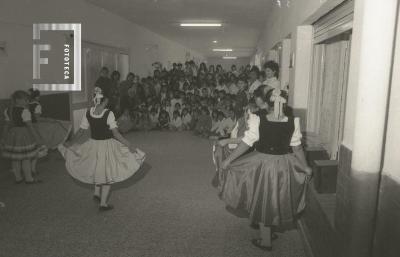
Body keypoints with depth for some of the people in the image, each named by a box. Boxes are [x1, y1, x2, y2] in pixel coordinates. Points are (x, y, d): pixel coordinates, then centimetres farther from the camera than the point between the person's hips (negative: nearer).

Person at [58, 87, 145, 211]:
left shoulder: (88, 113, -6)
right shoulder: (108, 114, -19)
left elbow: (81, 131, 1)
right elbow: (116, 133, -22)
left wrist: (70, 143, 16)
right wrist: (129, 145, -16)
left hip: (93, 144, 4)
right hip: (107, 146, -4)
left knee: (98, 169, 30)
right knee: (108, 173, 10)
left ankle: (97, 193, 31)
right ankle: (103, 203, 17)